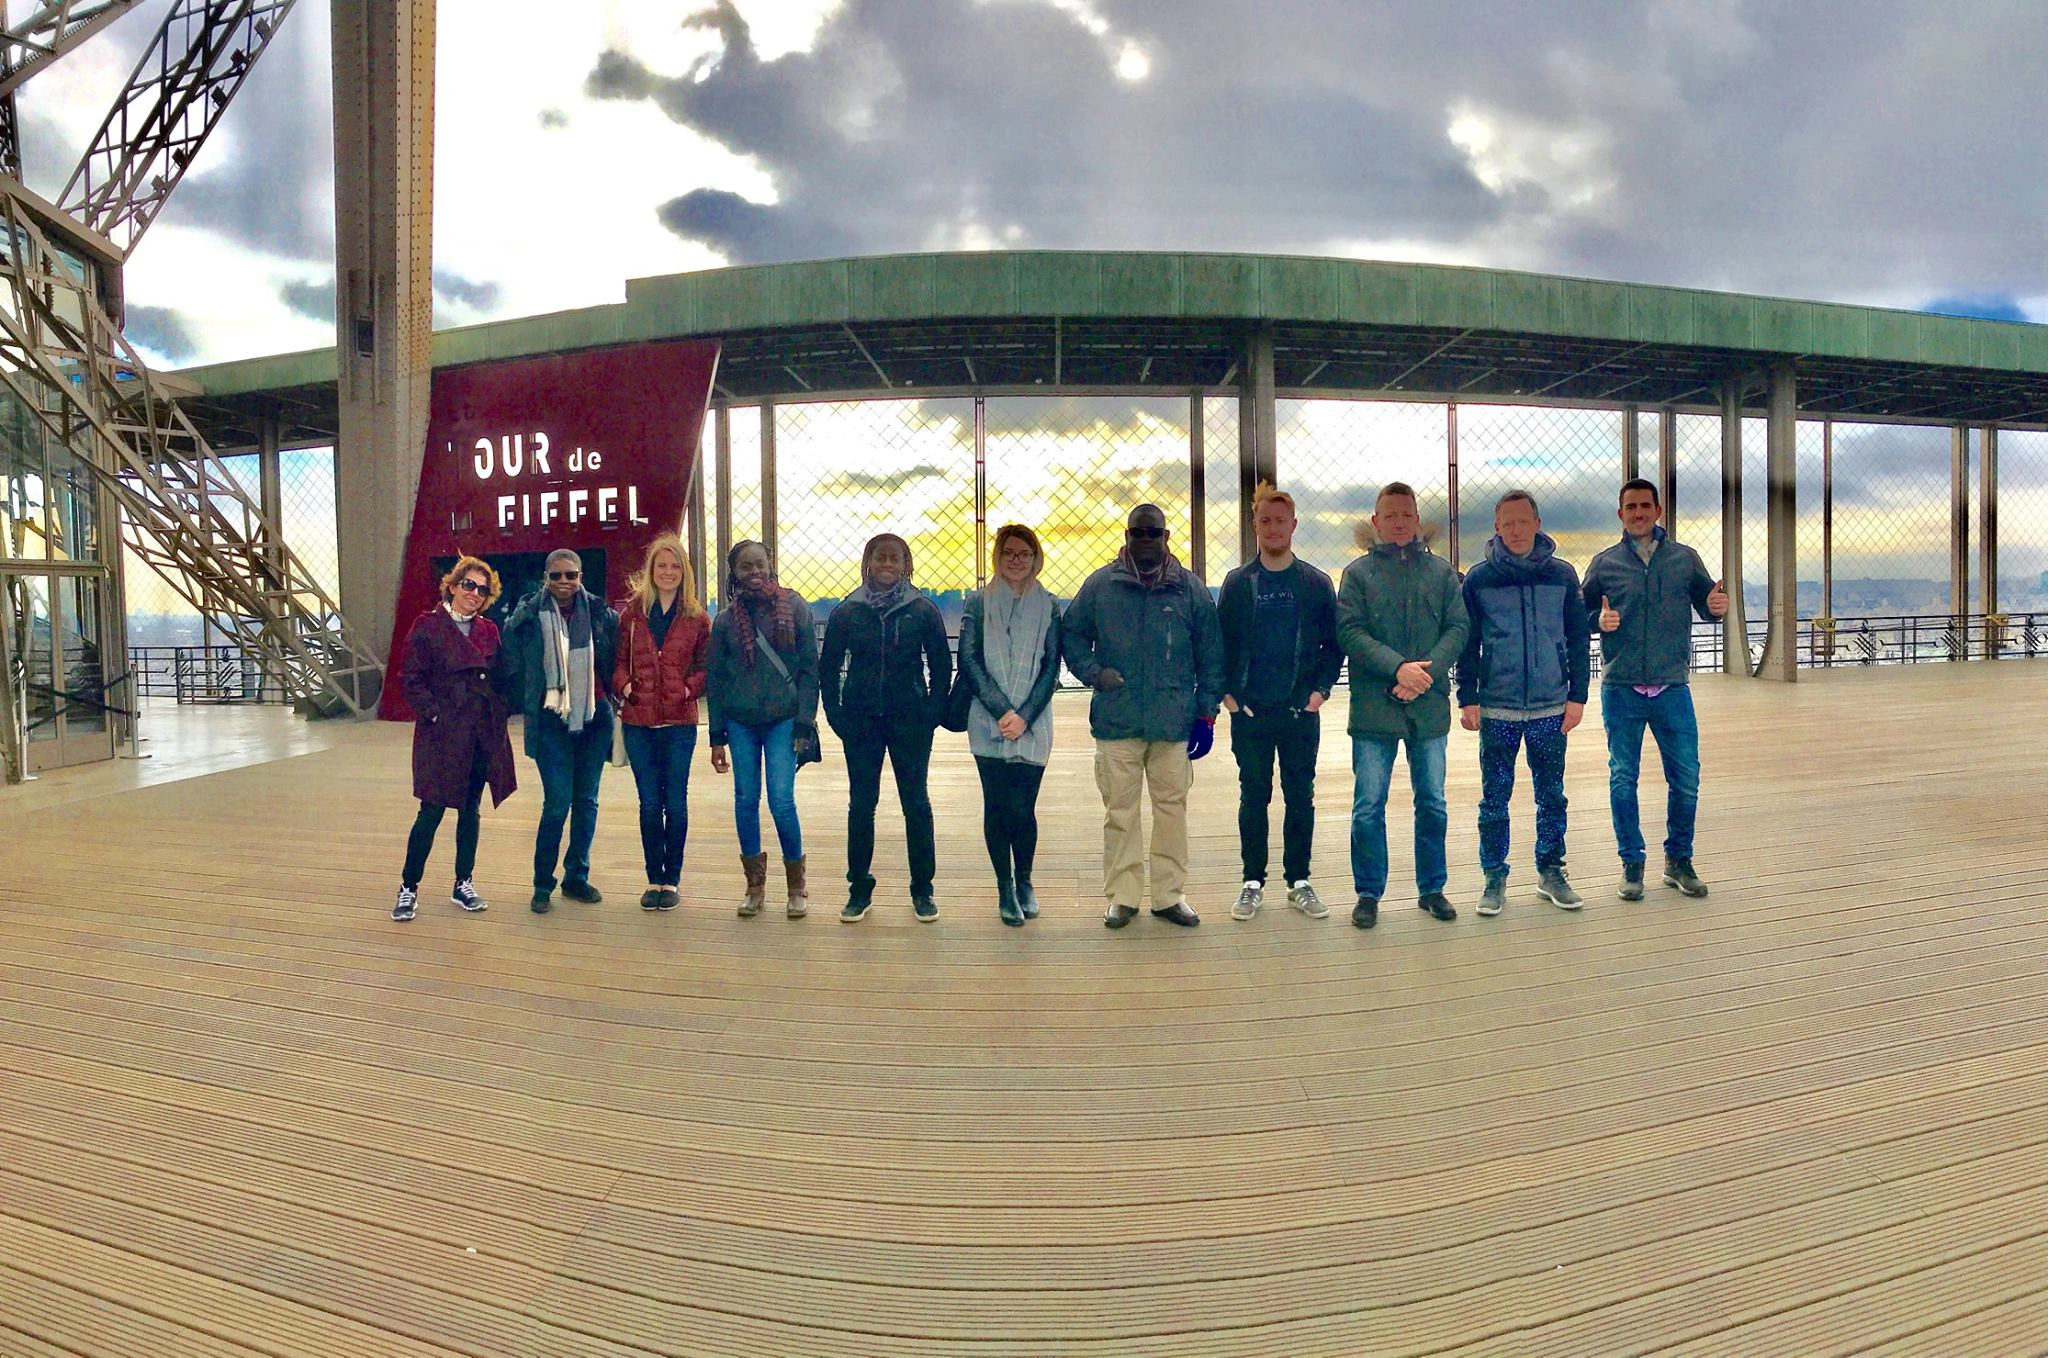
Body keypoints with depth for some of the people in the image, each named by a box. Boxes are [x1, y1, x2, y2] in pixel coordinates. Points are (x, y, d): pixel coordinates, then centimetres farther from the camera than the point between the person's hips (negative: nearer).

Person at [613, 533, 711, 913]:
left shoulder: (696, 618, 3)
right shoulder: (632, 613, 5)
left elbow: (706, 666, 6)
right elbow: (619, 660, 9)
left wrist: (691, 687, -12)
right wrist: (623, 683, -10)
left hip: (679, 723, -1)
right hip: (639, 722, 1)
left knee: (675, 803, 3)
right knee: (649, 804, 7)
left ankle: (672, 880, 15)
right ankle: (654, 879, 18)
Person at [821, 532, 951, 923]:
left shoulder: (922, 610, -1)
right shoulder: (847, 611, 2)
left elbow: (941, 665, 3)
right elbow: (829, 667, 7)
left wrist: (932, 711, -5)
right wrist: (836, 714, -1)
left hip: (910, 720, -1)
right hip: (861, 721, 1)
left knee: (916, 803, 4)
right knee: (861, 804, 6)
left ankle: (922, 890, 15)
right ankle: (859, 888, 17)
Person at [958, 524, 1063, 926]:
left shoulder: (1048, 606, 7)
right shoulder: (978, 603, 6)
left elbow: (1051, 667, 3)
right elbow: (969, 661, -1)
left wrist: (1024, 716, -8)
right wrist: (1001, 710, -10)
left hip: (1032, 726, 0)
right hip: (988, 725, 0)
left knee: (1022, 807, -3)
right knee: (996, 806, 2)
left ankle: (1024, 882, 20)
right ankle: (1005, 888, 16)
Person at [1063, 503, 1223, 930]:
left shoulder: (1191, 588, 6)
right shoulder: (1100, 585, 4)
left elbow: (1210, 655, 8)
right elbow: (1071, 637, 11)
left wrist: (1206, 713, 4)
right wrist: (1094, 673, -7)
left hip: (1174, 723, 1)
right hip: (1116, 720, 0)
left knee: (1172, 808, 6)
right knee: (1119, 811, 4)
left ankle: (1170, 894, 17)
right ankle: (1122, 895, 15)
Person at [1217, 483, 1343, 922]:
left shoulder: (1317, 583, 3)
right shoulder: (1237, 583, 4)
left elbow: (1335, 643, 6)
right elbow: (1219, 643, 6)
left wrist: (1321, 689, -4)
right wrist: (1227, 692, -2)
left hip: (1301, 712, 0)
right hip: (1249, 713, 0)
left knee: (1301, 798, 7)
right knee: (1253, 798, 7)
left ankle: (1299, 882, 18)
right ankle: (1253, 882, 17)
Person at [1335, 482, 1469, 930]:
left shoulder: (1441, 571, 8)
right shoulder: (1358, 573, 2)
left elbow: (1458, 627, 1)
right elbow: (1350, 632, -8)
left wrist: (1427, 672, -15)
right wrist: (1399, 667, -20)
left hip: (1430, 707, 2)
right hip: (1374, 707, -2)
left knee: (1433, 804, 12)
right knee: (1368, 807, 1)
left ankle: (1432, 888, 26)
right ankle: (1368, 893, 14)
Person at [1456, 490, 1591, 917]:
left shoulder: (1562, 575, 3)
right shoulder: (1479, 579, 0)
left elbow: (1578, 639, 7)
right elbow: (1467, 643, 2)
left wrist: (1577, 695, 2)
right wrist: (1467, 699, -3)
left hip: (1551, 708, 1)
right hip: (1496, 709, -1)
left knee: (1552, 795, 10)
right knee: (1494, 798, 4)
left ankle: (1551, 871, 24)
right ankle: (1494, 877, 15)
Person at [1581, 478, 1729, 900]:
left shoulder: (1685, 558, 8)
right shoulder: (1604, 563, 6)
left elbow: (1706, 602, 11)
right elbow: (1580, 615, 7)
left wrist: (1717, 606, -12)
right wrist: (1600, 620, -15)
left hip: (1673, 687, 1)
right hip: (1621, 690, -1)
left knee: (1686, 778, 4)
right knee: (1623, 779, 4)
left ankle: (1678, 860, 21)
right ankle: (1632, 863, 16)